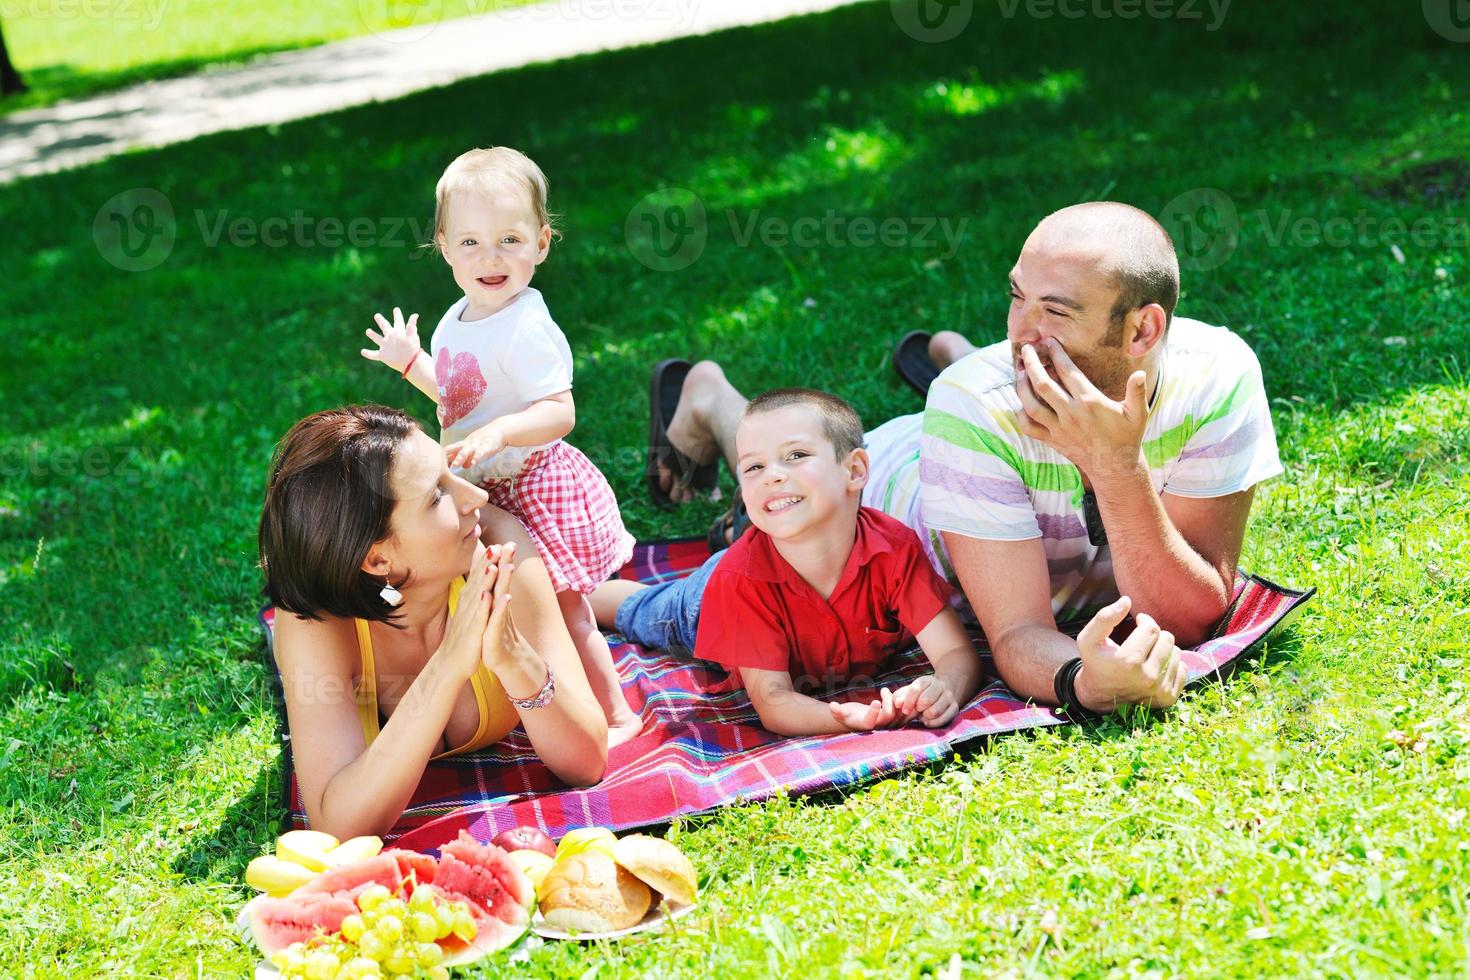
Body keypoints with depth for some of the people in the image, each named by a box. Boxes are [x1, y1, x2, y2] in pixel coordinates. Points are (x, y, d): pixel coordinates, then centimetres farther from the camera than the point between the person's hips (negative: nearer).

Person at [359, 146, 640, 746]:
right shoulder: (457, 322, 6)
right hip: (485, 493, 9)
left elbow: (560, 411, -28)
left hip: (536, 488, -9)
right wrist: (411, 363, 19)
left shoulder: (526, 330, -22)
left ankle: (617, 715, 16)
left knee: (562, 611, 0)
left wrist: (500, 432, -41)